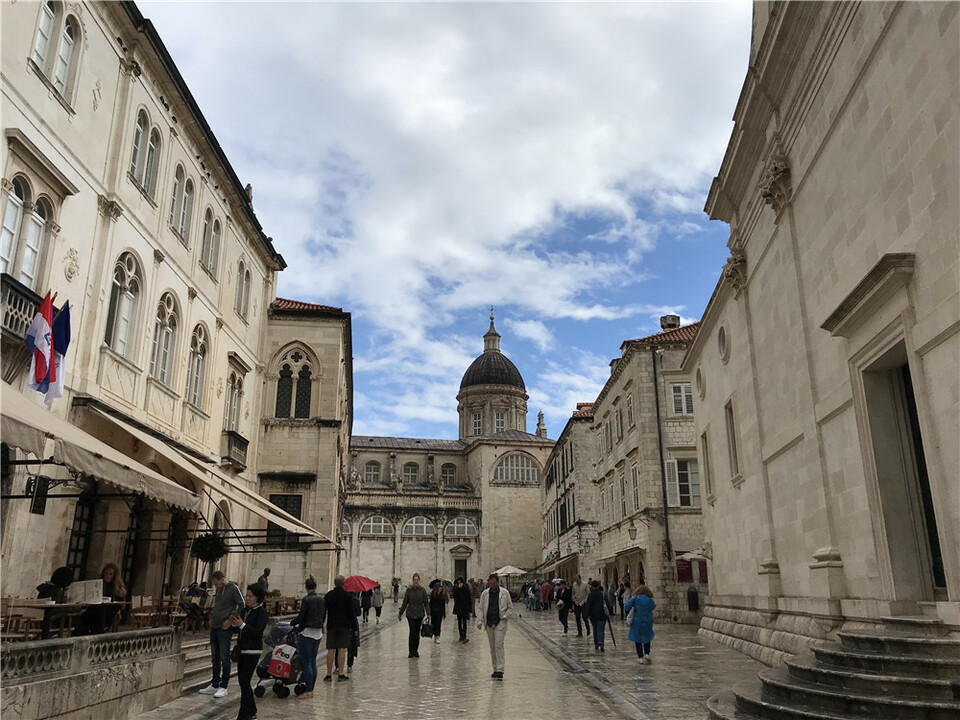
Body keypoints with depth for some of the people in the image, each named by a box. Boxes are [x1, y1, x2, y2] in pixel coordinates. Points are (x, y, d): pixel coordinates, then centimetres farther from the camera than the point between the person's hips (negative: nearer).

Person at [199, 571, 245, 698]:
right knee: (215, 658, 14)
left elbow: (242, 604, -15)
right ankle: (214, 685, 23)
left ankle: (223, 687, 4)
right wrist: (212, 617, 12)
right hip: (214, 628, 8)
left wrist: (230, 620, -16)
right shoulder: (219, 590, 13)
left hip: (225, 628, -8)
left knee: (224, 658, -3)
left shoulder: (233, 588, -12)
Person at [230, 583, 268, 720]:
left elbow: (258, 632, -19)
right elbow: (236, 630, 13)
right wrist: (233, 624, -8)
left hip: (253, 651, -7)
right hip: (242, 649, 7)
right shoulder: (244, 610, 10)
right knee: (241, 680, 11)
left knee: (244, 681, -8)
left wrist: (242, 625, -26)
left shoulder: (262, 612, -11)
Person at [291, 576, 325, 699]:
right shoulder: (322, 599, 7)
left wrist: (292, 624, 4)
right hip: (318, 632, 7)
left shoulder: (306, 600, -14)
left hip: (307, 632, -7)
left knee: (306, 663, -2)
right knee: (313, 662, 12)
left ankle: (308, 691, 0)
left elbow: (301, 617, -12)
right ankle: (311, 689, 15)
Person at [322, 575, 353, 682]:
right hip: (345, 625, -2)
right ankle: (341, 674, 1)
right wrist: (354, 621, 10)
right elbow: (351, 612, -3)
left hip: (331, 625, 2)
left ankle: (328, 675, 6)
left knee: (331, 650, 5)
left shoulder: (328, 596, 2)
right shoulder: (347, 596, -4)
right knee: (342, 650, 0)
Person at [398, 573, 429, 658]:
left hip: (420, 614, 1)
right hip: (410, 614, -1)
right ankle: (411, 652, 1)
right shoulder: (409, 590, -2)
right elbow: (405, 603, 3)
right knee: (412, 632, -6)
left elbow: (426, 603, 1)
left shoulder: (422, 591, 0)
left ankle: (416, 651, 17)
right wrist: (400, 613, 4)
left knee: (417, 633, 7)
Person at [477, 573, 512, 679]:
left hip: (500, 622, -3)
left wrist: (505, 617, -9)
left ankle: (500, 670, -13)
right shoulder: (484, 594, 5)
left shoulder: (504, 593, -1)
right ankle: (495, 669, 19)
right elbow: (481, 609, 11)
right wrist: (480, 621, -2)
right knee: (492, 647, 9)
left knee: (499, 645, -13)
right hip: (489, 623, 3)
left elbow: (510, 607, 6)